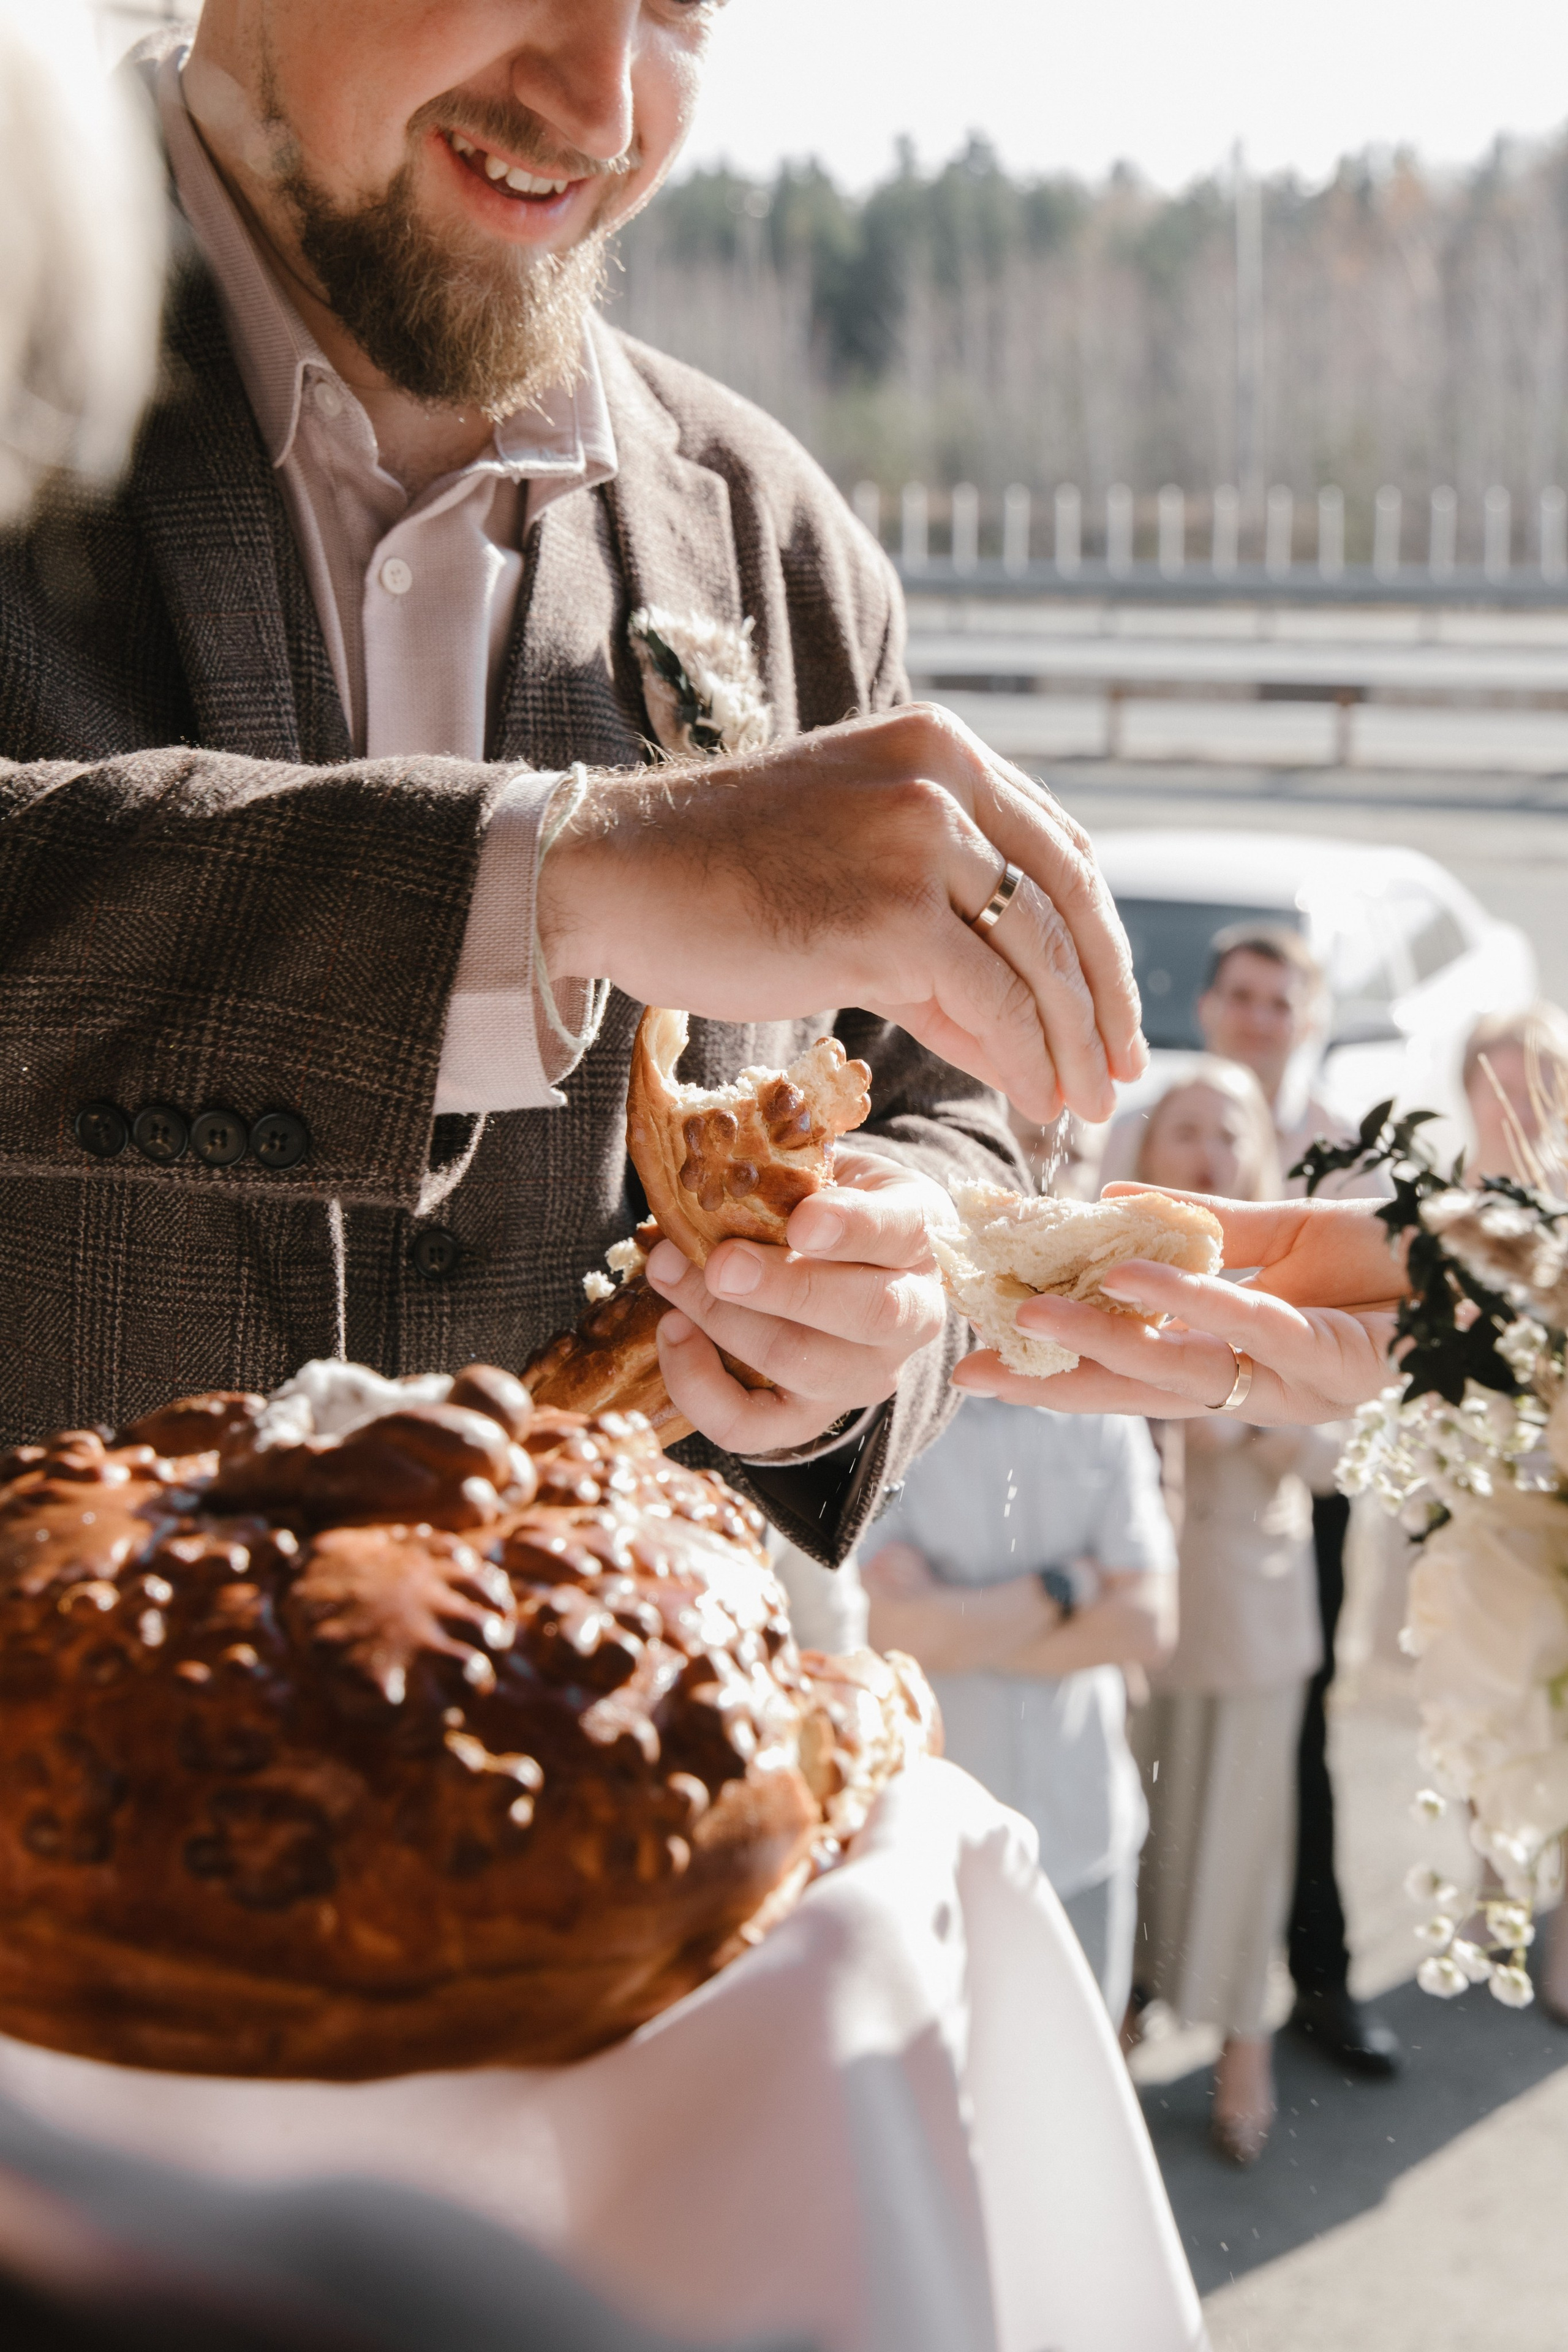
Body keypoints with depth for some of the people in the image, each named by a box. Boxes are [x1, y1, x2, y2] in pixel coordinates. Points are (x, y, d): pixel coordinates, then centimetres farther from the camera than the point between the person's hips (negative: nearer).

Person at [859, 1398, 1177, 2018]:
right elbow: (901, 1633, -17)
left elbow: (1149, 1622, -6)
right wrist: (1067, 1584, -9)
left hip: (1081, 1832, 3)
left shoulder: (1106, 1427, 4)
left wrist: (962, 1630, -11)